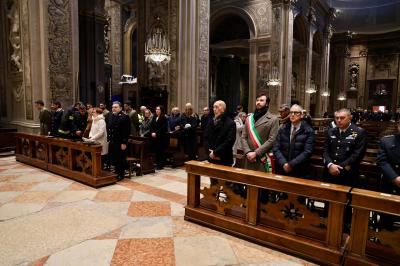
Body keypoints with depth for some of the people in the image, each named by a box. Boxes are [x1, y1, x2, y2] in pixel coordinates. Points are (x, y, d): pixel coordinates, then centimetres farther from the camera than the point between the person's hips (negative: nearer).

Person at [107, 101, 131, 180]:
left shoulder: (125, 117, -11)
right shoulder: (111, 116, 12)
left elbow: (127, 131, -15)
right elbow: (109, 128, 17)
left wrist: (124, 143, -17)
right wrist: (109, 139, 10)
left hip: (120, 143, -7)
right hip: (112, 142, 7)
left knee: (121, 159, 3)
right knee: (114, 159, 13)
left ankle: (121, 174, 15)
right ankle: (116, 172, 27)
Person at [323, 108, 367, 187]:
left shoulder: (360, 132, -3)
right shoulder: (331, 131, 11)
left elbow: (358, 154, -11)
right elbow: (325, 150, 6)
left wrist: (339, 167, -15)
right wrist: (330, 165, -12)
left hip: (348, 175, -4)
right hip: (330, 173, 4)